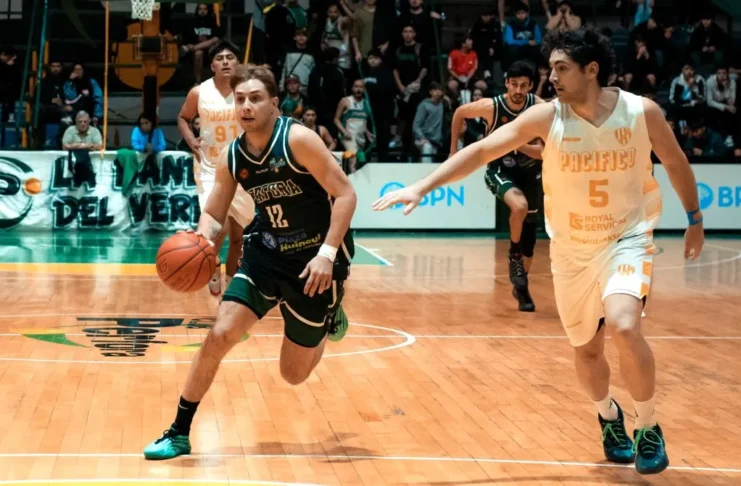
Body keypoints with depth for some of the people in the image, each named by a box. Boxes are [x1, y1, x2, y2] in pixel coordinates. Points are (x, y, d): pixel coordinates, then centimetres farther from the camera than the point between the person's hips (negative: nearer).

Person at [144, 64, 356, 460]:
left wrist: (327, 253, -26)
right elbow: (213, 215, 5)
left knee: (294, 374, 5)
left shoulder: (298, 139, -20)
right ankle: (179, 434, 1)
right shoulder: (231, 157, -4)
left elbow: (345, 194, -19)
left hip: (314, 259, -4)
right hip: (266, 254, 4)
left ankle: (330, 318, 39)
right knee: (219, 335, -12)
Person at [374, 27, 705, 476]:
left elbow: (676, 162, 3)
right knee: (587, 349, 12)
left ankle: (649, 428, -5)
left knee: (625, 326, -27)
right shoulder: (546, 116, -15)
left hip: (628, 238, -2)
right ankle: (609, 417, 44)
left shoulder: (642, 111, -15)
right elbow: (481, 151, -16)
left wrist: (695, 220, 13)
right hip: (571, 249, 3)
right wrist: (422, 187, -24)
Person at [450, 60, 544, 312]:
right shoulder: (491, 106, -22)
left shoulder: (540, 108, -19)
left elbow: (544, 151, -17)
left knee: (529, 228, 9)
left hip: (529, 170, 3)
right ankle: (514, 254, -5)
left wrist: (519, 144, -33)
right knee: (520, 206, -32)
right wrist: (454, 147, 4)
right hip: (500, 169, -3)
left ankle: (521, 286, 26)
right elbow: (460, 113, -2)